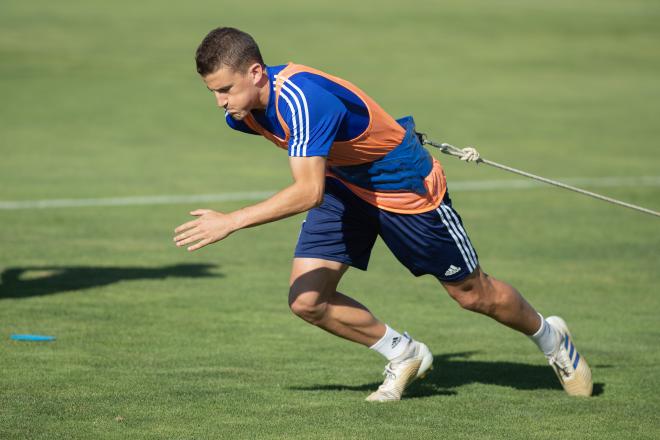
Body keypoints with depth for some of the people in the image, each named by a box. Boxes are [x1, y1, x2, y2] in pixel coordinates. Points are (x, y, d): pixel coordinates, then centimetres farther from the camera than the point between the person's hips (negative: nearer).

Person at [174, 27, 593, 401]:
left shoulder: (300, 99, -39)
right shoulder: (241, 110, -12)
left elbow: (309, 192, -45)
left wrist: (231, 221, -47)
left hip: (406, 186, -7)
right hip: (343, 185, 7)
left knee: (473, 294, 9)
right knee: (307, 299, -8)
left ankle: (551, 338, 39)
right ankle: (403, 355, 15)